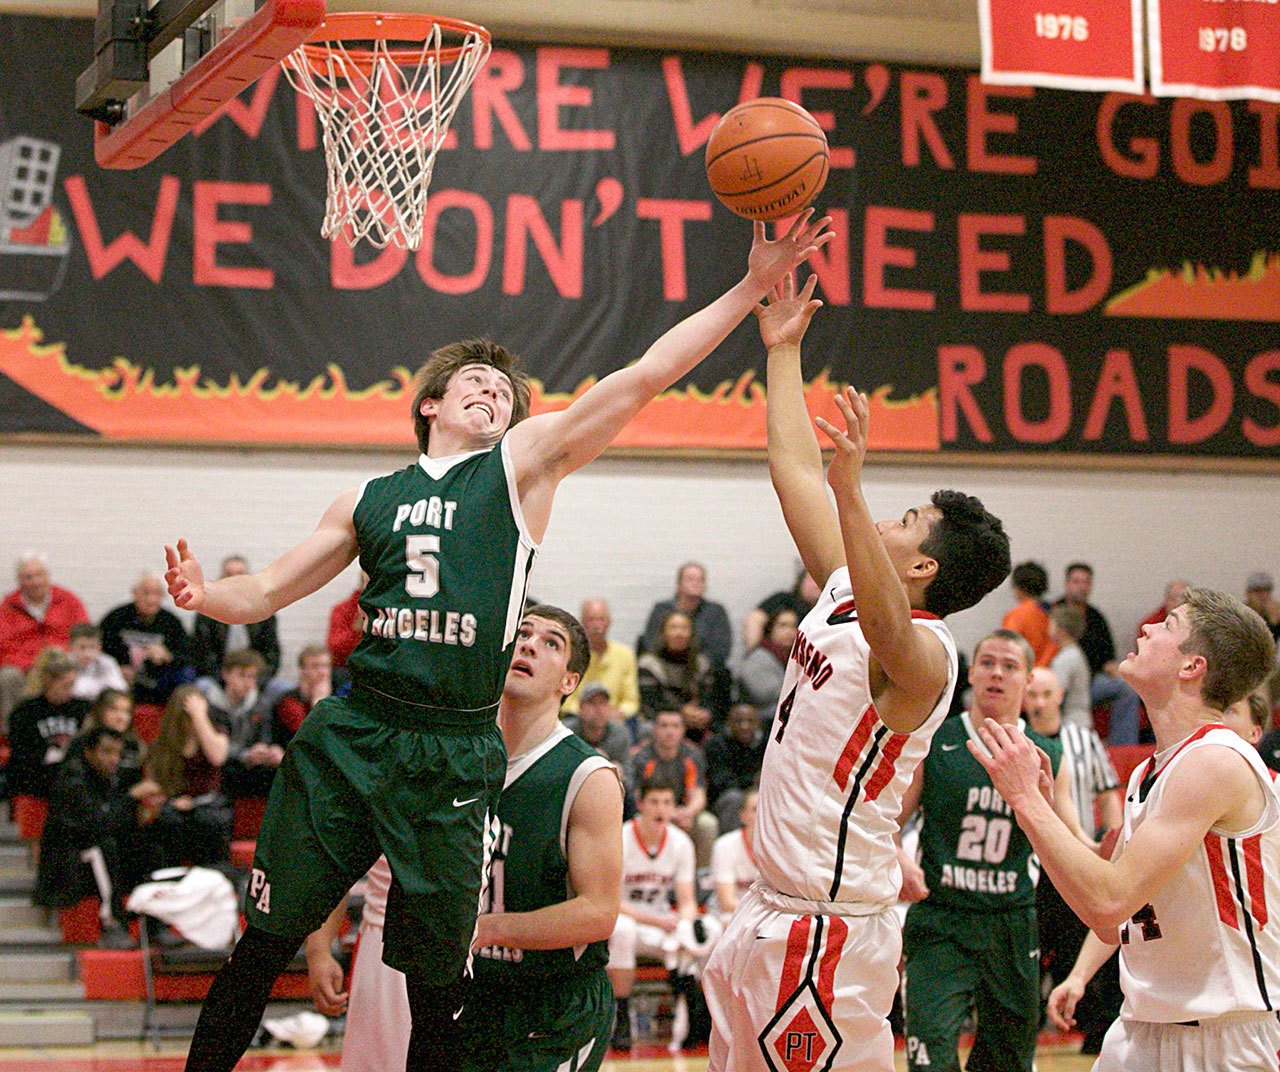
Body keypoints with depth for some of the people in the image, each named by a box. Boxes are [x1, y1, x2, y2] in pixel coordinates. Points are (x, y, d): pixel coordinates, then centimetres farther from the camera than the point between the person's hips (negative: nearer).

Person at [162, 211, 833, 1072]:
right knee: (266, 942, 4)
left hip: (454, 755, -2)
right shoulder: (369, 501, 15)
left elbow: (645, 378, -2)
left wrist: (752, 287, -11)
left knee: (436, 982, 3)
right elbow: (263, 594, 17)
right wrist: (205, 595, -7)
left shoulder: (525, 462, 7)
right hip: (351, 735, 2)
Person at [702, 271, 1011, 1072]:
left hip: (829, 930, -9)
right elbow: (796, 470, 17)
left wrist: (852, 494, -52)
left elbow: (886, 626, -41)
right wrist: (783, 351, 18)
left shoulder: (923, 654, -15)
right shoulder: (845, 594, 10)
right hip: (774, 915, 9)